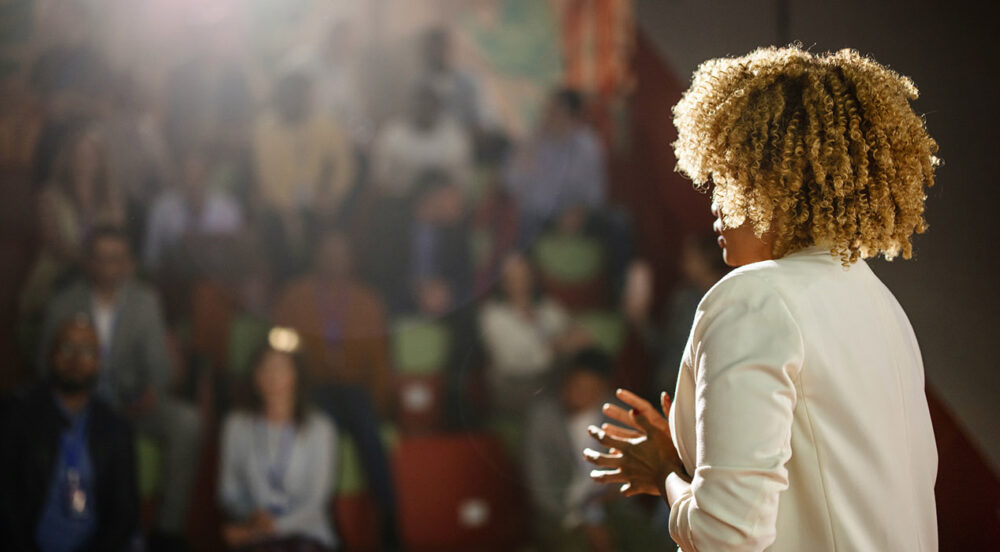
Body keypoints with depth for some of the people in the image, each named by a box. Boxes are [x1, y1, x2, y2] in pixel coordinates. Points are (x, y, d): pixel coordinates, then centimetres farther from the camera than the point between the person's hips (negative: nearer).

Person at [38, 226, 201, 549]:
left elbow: (157, 362, 4)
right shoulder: (62, 306, 4)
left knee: (187, 422, -28)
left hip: (132, 401, 2)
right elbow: (47, 366, 6)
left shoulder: (145, 302, 6)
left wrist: (151, 392, -20)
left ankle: (169, 523, -19)